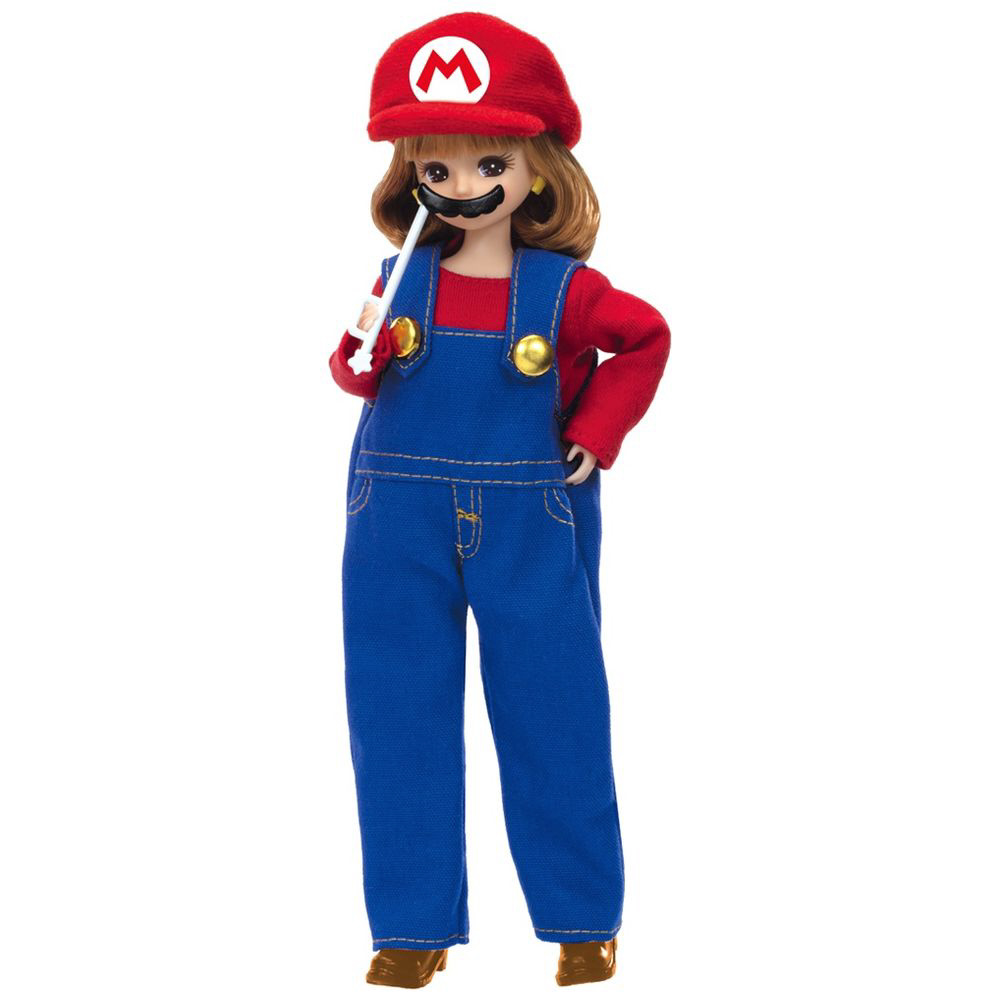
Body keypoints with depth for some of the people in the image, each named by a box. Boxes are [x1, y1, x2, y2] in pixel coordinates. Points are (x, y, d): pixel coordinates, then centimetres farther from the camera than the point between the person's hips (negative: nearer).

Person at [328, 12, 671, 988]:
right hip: (401, 523, 2)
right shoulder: (403, 279, -1)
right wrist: (362, 354, -15)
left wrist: (597, 431, 2)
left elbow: (646, 339, 10)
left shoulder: (565, 289, -5)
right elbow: (364, 375, 7)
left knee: (552, 713, 5)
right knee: (400, 719, 4)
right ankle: (413, 926, 16)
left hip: (532, 523, -1)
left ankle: (583, 919, 18)